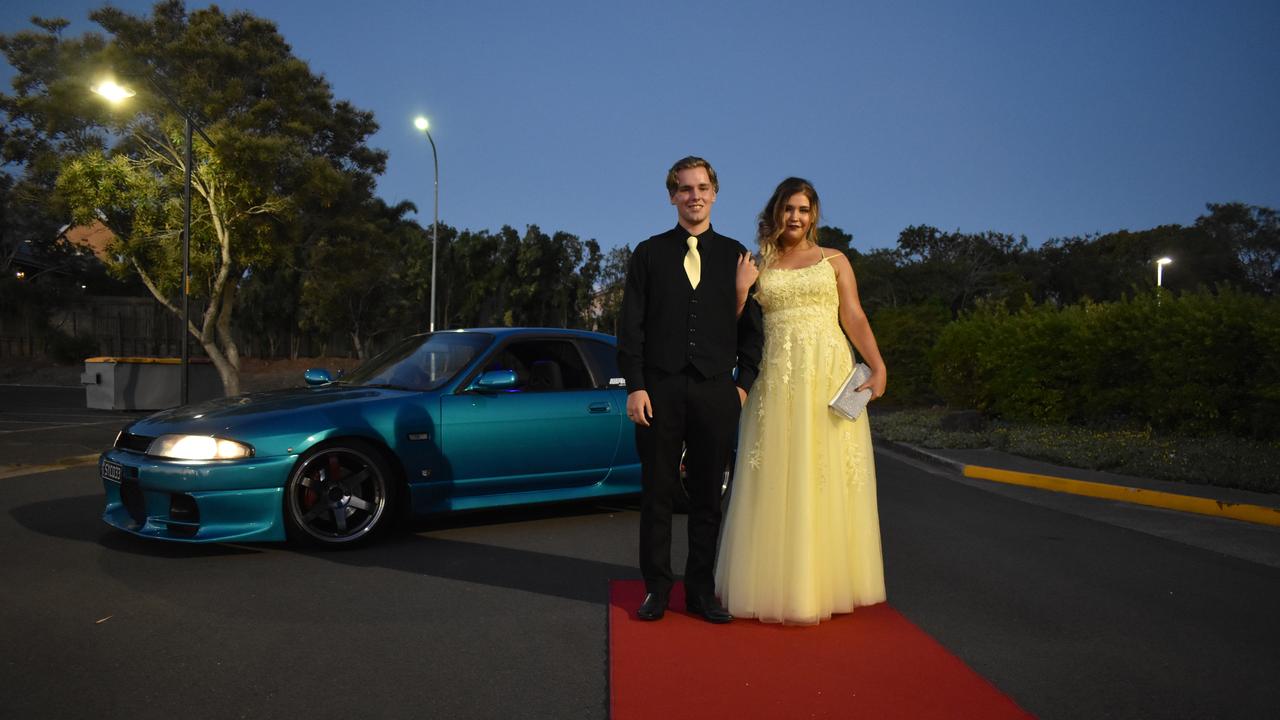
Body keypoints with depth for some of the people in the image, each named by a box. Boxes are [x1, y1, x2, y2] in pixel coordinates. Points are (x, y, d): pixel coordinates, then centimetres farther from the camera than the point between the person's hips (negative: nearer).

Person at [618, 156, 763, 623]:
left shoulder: (735, 255, 11)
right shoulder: (649, 254, 8)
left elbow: (750, 326, 10)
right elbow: (631, 326, 3)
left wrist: (744, 383, 1)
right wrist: (635, 386, -5)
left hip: (716, 391, 1)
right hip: (660, 389, -1)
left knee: (708, 496, 7)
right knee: (657, 493, 5)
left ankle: (701, 590, 19)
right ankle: (656, 588, 17)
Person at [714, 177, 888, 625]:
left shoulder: (834, 261, 12)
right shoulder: (758, 266, 14)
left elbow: (855, 319, 3)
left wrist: (878, 367, -9)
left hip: (829, 374, 0)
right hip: (777, 377, 0)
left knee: (826, 479, 1)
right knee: (777, 480, 0)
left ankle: (822, 583, 13)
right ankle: (780, 584, 11)